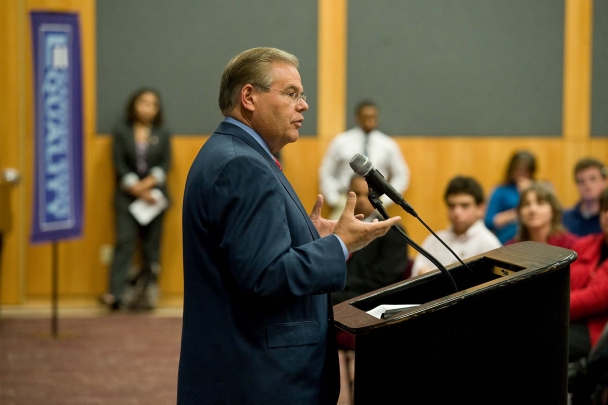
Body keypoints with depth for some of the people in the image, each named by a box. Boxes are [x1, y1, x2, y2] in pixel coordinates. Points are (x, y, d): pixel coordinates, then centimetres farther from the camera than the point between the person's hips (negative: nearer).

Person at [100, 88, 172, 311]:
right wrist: (138, 190, -11)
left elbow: (165, 165, 3)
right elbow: (119, 164, -2)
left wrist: (146, 185, -12)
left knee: (152, 244, 2)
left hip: (154, 195, 2)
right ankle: (116, 294, -17)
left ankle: (147, 290, 7)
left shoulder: (163, 134, 11)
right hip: (127, 195, -2)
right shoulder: (121, 131, 5)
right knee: (125, 241, -11)